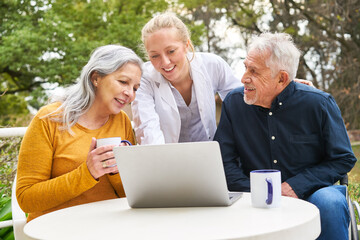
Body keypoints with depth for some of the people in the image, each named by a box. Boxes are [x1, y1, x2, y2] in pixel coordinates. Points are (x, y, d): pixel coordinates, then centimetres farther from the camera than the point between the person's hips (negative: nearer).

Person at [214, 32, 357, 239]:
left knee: (330, 203, -33)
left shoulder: (318, 104, -8)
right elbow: (224, 161, 0)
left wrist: (295, 186, -15)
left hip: (308, 192, -1)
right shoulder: (234, 102, -1)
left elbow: (343, 159, -3)